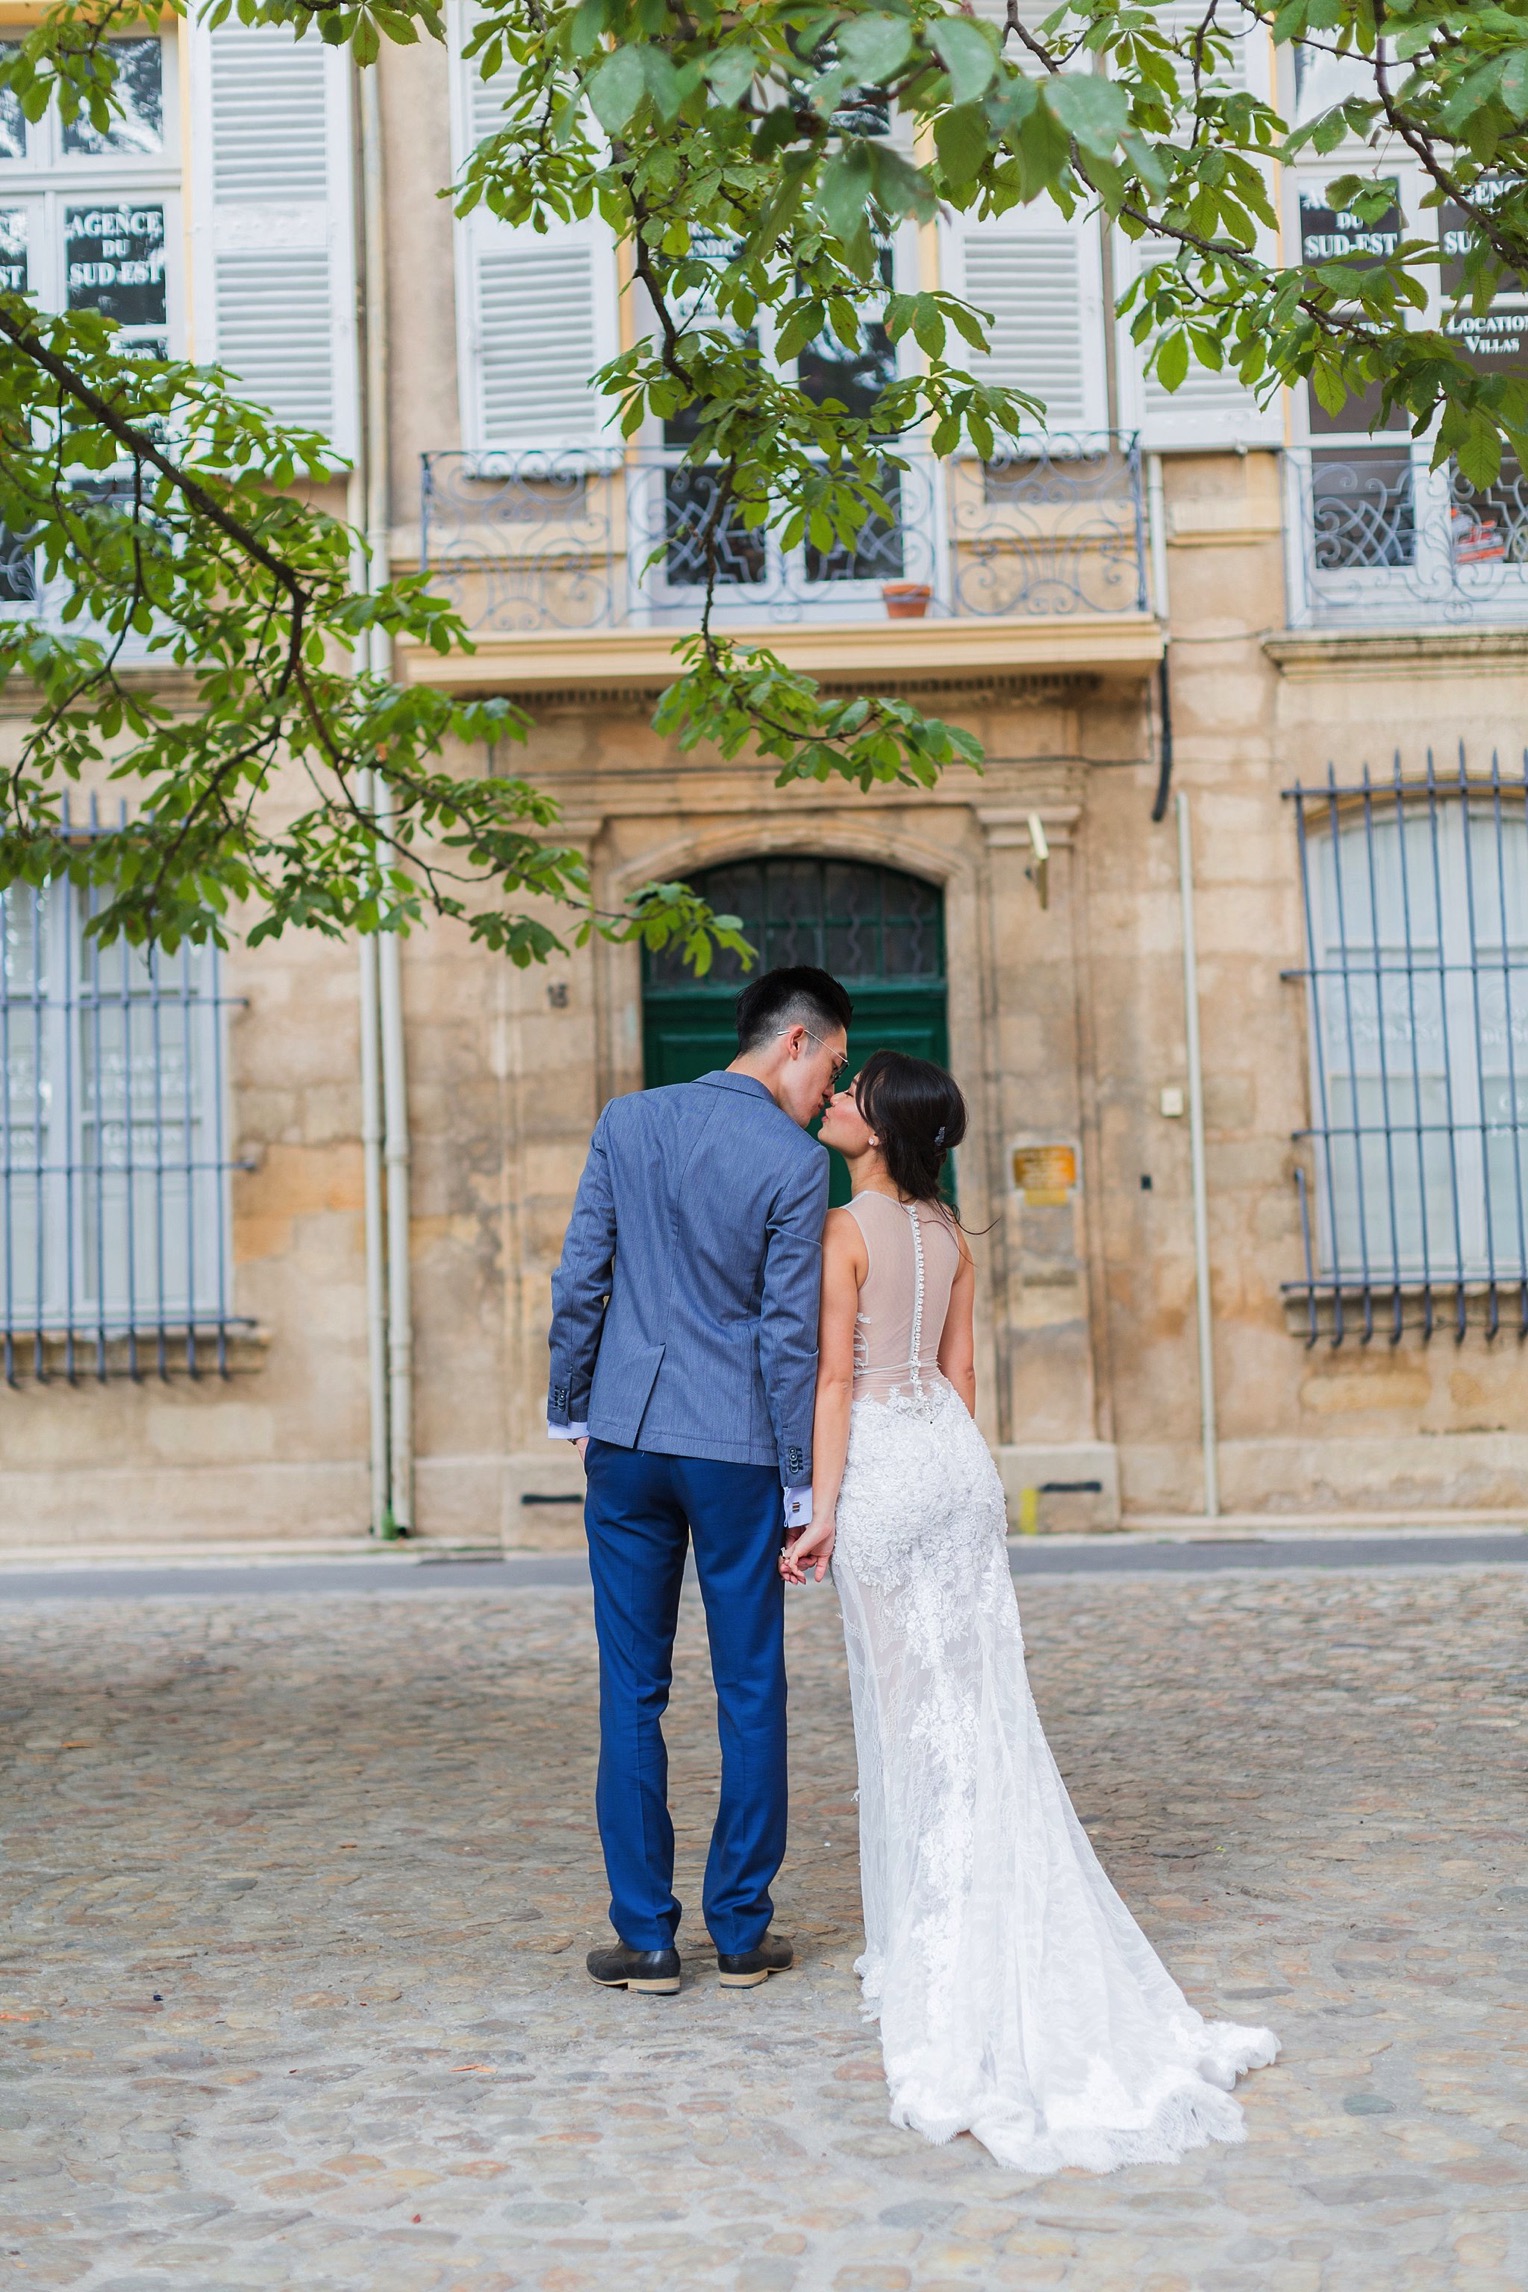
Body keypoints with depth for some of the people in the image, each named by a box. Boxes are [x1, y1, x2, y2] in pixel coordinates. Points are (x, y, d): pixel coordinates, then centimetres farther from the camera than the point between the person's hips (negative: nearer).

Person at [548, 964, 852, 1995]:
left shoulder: (627, 1122, 2)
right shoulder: (796, 1164, -9)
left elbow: (579, 1282, 3)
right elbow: (790, 1336, -9)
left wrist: (569, 1408, 14)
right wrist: (802, 1485, -2)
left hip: (626, 1439, 3)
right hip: (736, 1448, -3)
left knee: (632, 1693, 8)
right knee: (751, 1694, 9)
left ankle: (646, 1936, 13)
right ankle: (742, 1932, 16)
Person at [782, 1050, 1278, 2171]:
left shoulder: (846, 1229, -12)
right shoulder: (951, 1233, 9)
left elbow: (836, 1376, -14)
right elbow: (961, 1372, 12)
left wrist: (821, 1510, -13)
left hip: (883, 1463, -6)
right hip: (958, 1457, 6)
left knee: (909, 1702, 2)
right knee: (977, 1696, 9)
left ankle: (933, 1944, 10)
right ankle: (997, 1938, 16)